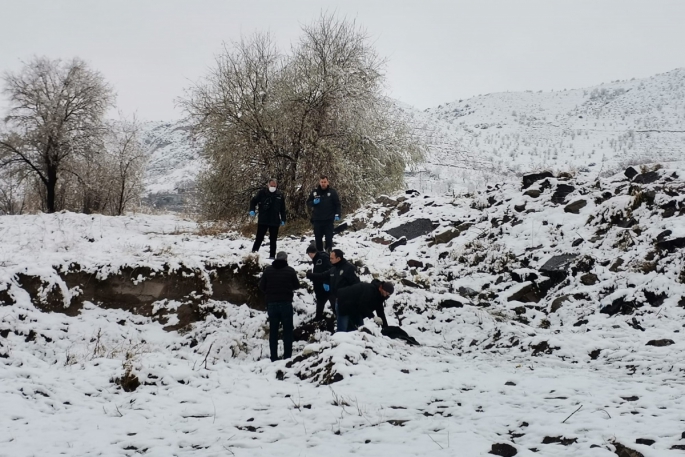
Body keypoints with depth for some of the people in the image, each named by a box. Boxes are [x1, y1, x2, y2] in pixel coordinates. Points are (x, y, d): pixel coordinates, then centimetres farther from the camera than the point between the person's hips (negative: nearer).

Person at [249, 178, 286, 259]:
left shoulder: (280, 195, 2)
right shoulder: (262, 192, -4)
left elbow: (283, 209, 8)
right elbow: (253, 201, 5)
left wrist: (283, 219, 5)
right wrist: (252, 210, -11)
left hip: (275, 221, 2)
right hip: (263, 221, -2)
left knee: (273, 240, 8)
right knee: (259, 238, 0)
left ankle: (272, 256, 15)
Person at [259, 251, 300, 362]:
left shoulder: (268, 270, -2)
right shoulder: (290, 270, -7)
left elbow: (261, 286, 1)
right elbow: (297, 286, 3)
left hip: (271, 303, 2)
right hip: (286, 303, -2)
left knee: (273, 331, 9)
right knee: (287, 331, 7)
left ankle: (274, 358, 8)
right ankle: (287, 357, 3)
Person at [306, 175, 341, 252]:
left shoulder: (332, 192, -1)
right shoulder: (314, 192, 4)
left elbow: (337, 204, 1)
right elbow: (308, 203, 10)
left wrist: (337, 214, -10)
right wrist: (313, 202, -11)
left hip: (329, 220, -3)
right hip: (317, 220, 3)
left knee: (329, 238, -3)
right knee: (318, 238, 9)